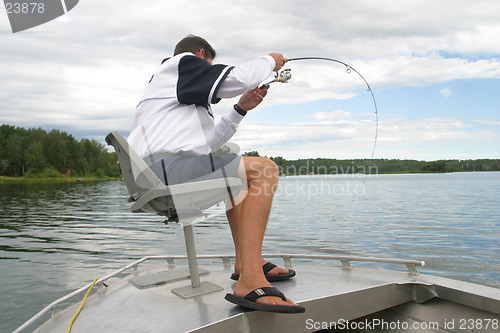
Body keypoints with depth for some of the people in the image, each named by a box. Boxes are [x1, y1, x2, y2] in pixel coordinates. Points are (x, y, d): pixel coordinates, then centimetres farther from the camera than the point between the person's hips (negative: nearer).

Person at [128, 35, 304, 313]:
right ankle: (250, 281, -25)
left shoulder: (170, 88, 37)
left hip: (153, 177, 11)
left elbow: (208, 143, 29)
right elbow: (236, 79, -9)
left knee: (232, 177, 29)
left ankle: (246, 261, 23)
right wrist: (269, 61, 11)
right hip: (163, 165, -11)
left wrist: (241, 109, 25)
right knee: (264, 170, -14)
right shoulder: (182, 63, 9)